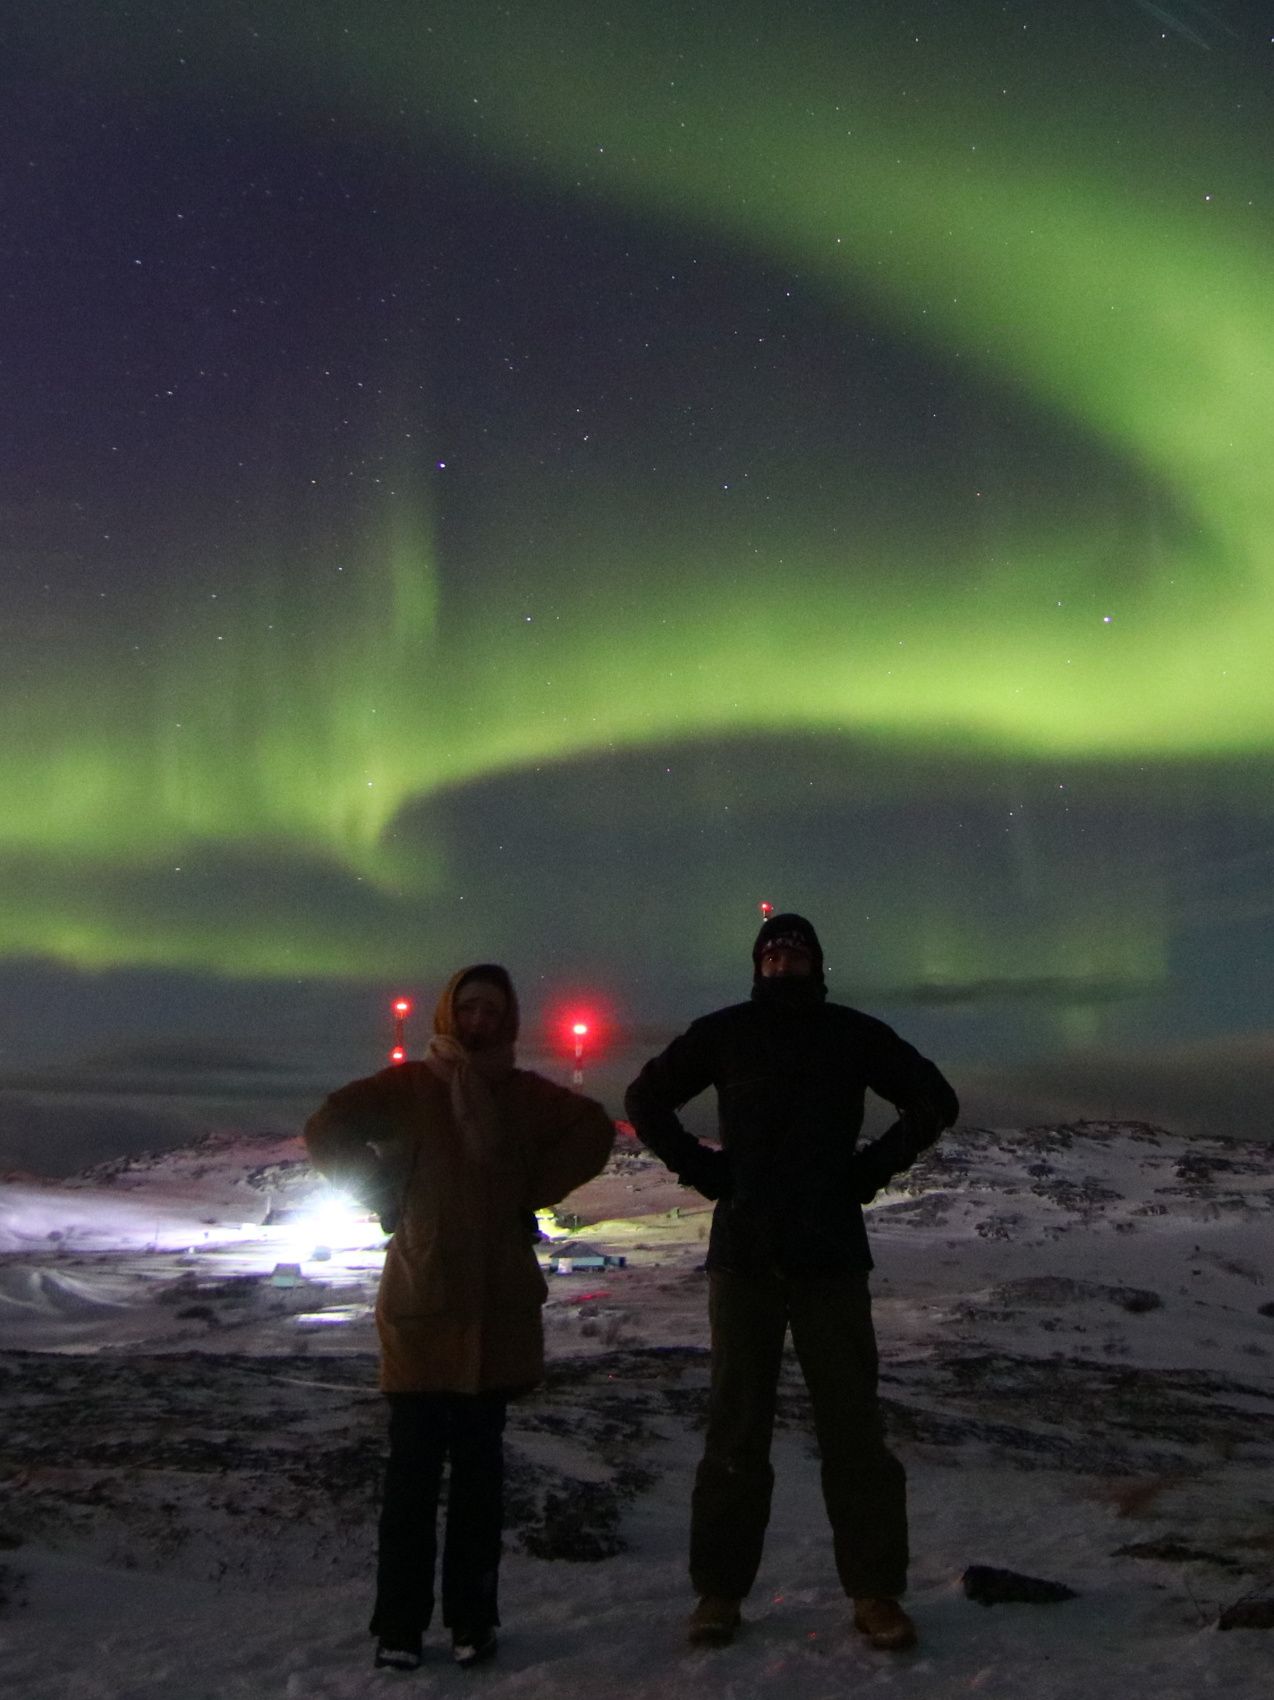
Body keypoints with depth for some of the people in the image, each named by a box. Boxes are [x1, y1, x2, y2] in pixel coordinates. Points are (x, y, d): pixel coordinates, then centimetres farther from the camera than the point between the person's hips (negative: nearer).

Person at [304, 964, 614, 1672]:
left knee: (480, 1465, 6)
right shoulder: (409, 1084, 1)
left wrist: (534, 1190, 4)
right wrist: (387, 1195, -5)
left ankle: (473, 1618, 14)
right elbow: (327, 1128, -3)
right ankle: (399, 1623, 7)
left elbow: (595, 1130, 12)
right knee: (415, 1465, -2)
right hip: (421, 1303, -2)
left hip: (498, 1307, 2)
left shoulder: (523, 1093, 9)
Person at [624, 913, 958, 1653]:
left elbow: (935, 1100, 11)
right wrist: (704, 1169, 3)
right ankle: (720, 1588, 10)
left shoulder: (853, 1033, 5)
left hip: (830, 1253, 0)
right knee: (737, 1422, 3)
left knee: (854, 1420, -1)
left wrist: (870, 1171, 2)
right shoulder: (725, 1032, 6)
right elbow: (646, 1099, 15)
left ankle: (876, 1590, 7)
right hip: (744, 1253, 0)